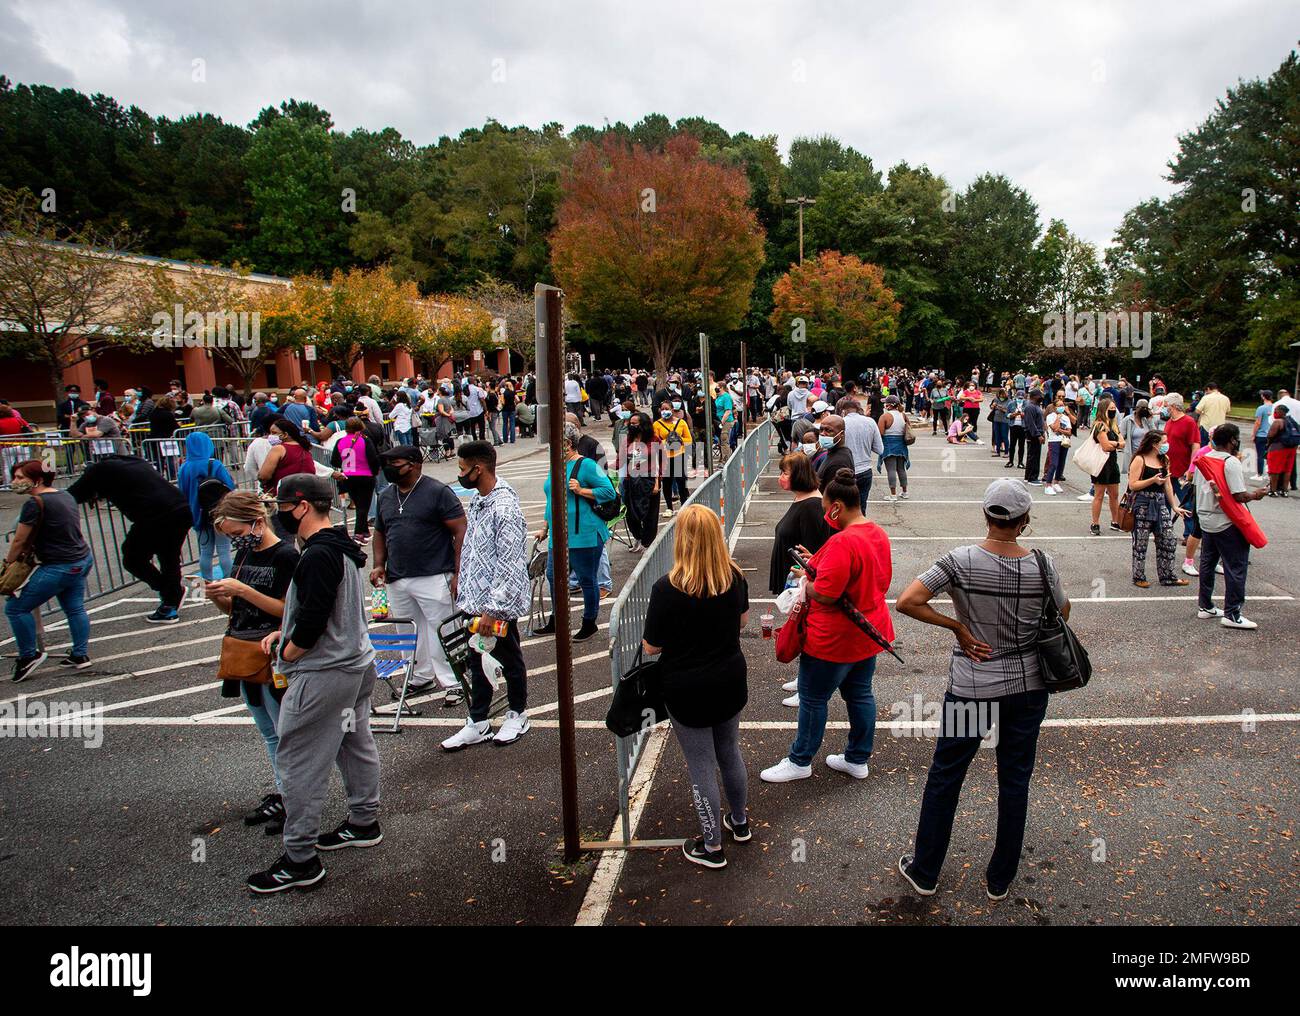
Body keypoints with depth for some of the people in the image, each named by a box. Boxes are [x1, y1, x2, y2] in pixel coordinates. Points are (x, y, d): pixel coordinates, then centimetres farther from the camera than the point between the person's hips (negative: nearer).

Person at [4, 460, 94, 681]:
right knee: (75, 609, 15)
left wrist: (9, 561, 7)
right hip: (82, 560, 9)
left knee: (16, 608, 2)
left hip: (59, 567, -9)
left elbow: (19, 540, -11)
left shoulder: (34, 503, -16)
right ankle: (81, 655, 19)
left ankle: (29, 656, 11)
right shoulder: (65, 495, 9)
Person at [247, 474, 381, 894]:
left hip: (323, 675, -10)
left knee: (299, 763, -1)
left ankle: (299, 860, 7)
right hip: (357, 664, 10)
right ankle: (364, 823, 36)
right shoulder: (343, 549, 10)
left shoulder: (318, 555, -22)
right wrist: (286, 634, 11)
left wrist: (288, 653, -8)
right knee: (356, 746, 21)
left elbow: (312, 620, -26)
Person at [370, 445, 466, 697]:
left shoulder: (438, 492, -7)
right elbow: (380, 533, 25)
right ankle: (421, 676, 30)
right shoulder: (385, 496, 14)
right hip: (397, 580, 7)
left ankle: (452, 683, 7)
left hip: (433, 579, -6)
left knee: (441, 632, -3)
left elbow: (460, 532, -9)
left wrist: (458, 573, -14)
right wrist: (379, 564, 10)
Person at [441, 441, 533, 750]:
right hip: (474, 600, 8)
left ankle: (517, 715, 32)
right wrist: (463, 589, 16)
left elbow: (510, 567, -25)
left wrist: (492, 610, -23)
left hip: (499, 603, -8)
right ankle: (477, 724, 29)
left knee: (509, 661, 12)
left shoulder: (505, 508, -23)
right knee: (477, 663, 17)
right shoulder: (477, 500, 5)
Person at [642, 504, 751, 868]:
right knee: (729, 751, 25)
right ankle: (740, 821, 45)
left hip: (687, 689, -5)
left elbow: (651, 647, -16)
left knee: (702, 766, 11)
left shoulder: (667, 589, -26)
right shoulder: (735, 577, -10)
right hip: (730, 681, 5)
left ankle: (712, 846, 26)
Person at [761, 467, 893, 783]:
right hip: (870, 632, 9)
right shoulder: (878, 533, 2)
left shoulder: (842, 543, -28)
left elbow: (823, 594, -29)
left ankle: (800, 761, 23)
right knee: (860, 693, 19)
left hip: (835, 640, -9)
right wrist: (817, 564, 7)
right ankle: (858, 760, 32)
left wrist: (804, 581, -8)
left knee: (813, 698, 8)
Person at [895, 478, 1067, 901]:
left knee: (945, 777, 14)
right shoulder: (1041, 565, -11)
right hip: (1028, 687, 2)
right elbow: (1063, 613, 6)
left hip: (971, 688, -2)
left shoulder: (961, 561, -17)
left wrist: (958, 626, -12)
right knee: (1015, 781, 16)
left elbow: (906, 602, -23)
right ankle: (1000, 880, 30)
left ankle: (924, 872, 27)